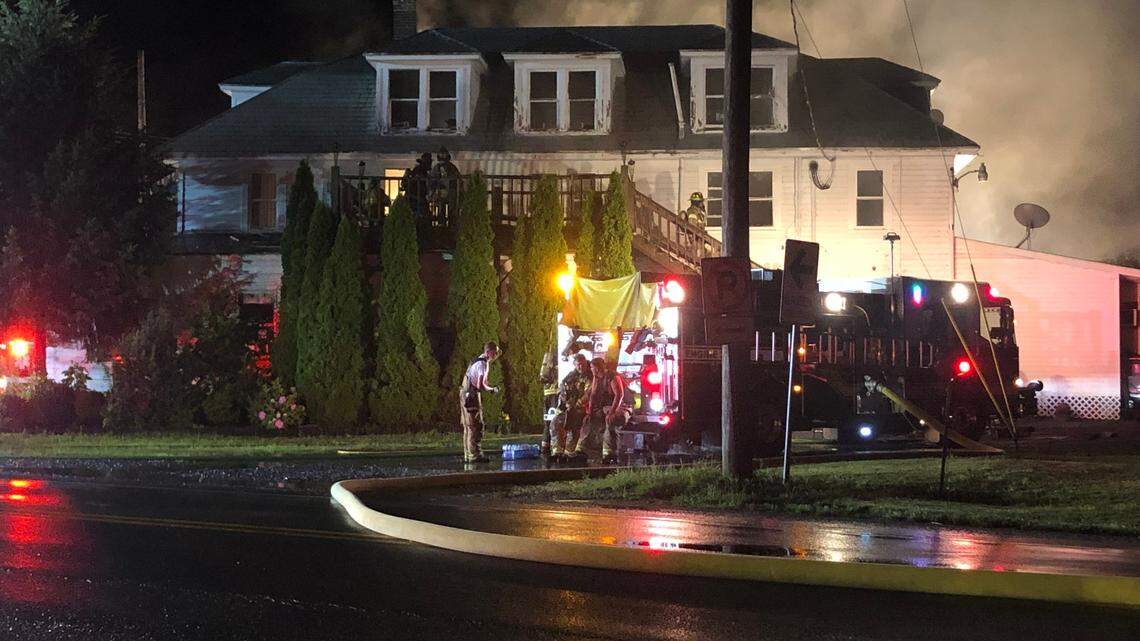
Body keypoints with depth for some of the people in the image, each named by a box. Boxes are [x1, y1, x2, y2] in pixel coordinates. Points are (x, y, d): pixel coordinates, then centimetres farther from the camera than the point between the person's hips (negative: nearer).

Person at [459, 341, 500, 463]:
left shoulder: (477, 360, 15)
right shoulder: (483, 364, -17)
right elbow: (480, 385, -24)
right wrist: (492, 390, -9)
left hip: (465, 393, 10)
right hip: (472, 395, -10)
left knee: (468, 426, 15)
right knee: (476, 426, -8)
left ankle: (468, 455, 21)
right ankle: (474, 455, -10)